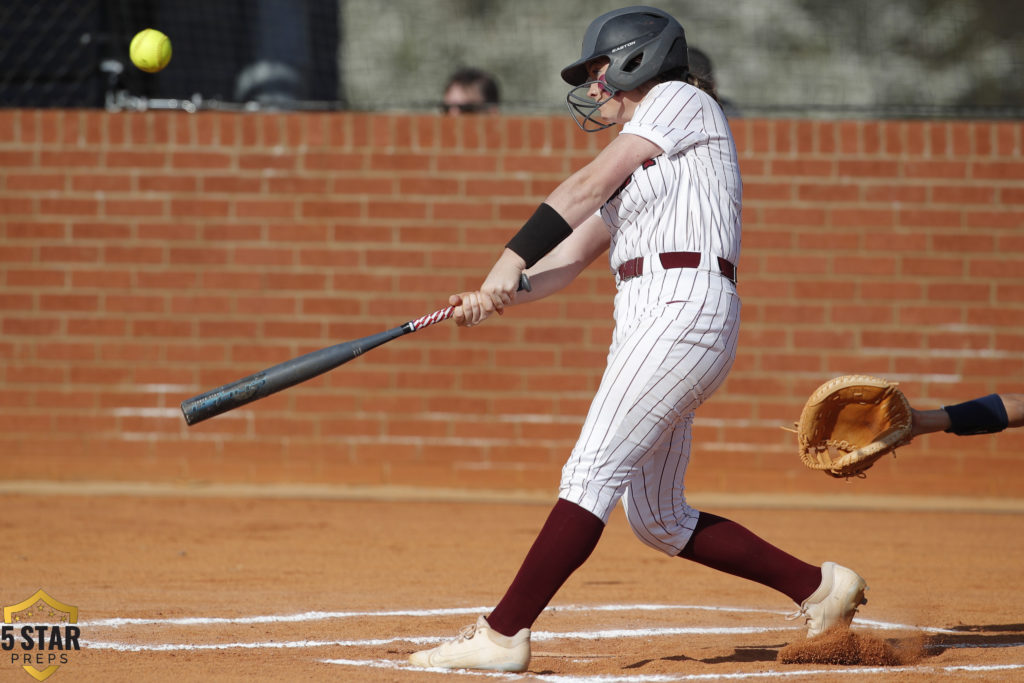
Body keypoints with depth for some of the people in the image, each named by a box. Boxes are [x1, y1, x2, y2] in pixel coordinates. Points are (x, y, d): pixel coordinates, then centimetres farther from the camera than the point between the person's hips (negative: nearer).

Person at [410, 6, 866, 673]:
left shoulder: (680, 100, 4)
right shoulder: (635, 166, 28)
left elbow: (587, 186, -6)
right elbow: (567, 262, 17)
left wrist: (508, 266, -12)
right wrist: (493, 297, -1)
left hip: (685, 309, -10)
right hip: (645, 321, 10)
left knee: (592, 473, -16)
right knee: (659, 522, 9)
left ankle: (503, 635, -23)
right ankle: (819, 587, 16)